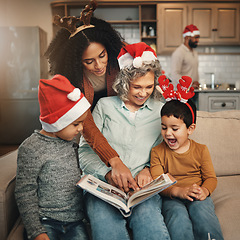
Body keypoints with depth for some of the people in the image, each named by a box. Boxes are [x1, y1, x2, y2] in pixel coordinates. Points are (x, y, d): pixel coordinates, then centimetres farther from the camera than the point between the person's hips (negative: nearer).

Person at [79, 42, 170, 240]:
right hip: (102, 184, 0)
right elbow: (85, 151, 6)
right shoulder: (105, 106, 10)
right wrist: (108, 173, -11)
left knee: (151, 223, -31)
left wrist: (148, 169, -3)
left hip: (142, 187, 1)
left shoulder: (160, 111, 15)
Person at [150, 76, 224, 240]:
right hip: (172, 198, -1)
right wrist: (178, 191, -23)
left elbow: (211, 177, 9)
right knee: (178, 216, -32)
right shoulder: (158, 152, 4)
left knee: (201, 211, -31)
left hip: (197, 197, 1)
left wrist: (204, 190, -16)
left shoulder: (200, 150, 8)